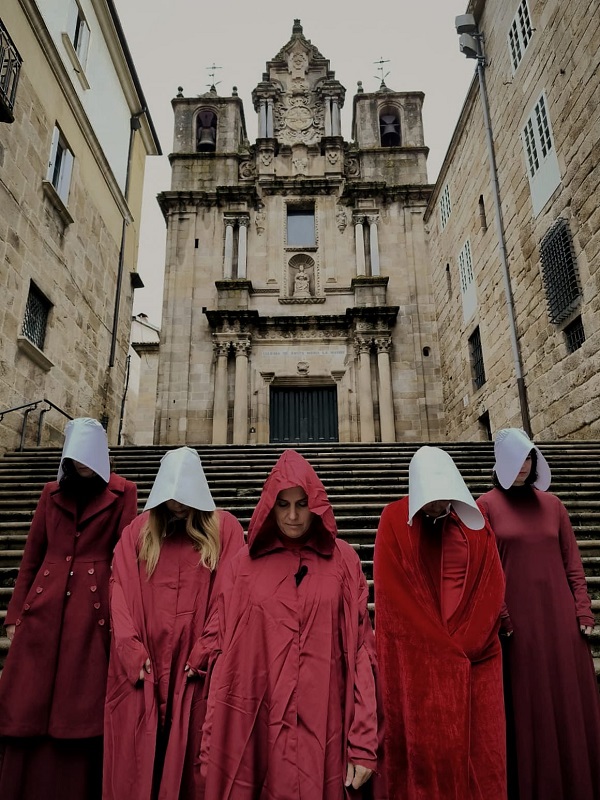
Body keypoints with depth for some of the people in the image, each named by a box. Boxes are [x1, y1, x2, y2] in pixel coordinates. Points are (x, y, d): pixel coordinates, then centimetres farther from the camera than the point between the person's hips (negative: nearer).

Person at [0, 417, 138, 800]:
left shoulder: (122, 493, 0)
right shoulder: (53, 493, 11)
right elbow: (32, 556, 13)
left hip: (92, 613, -3)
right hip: (44, 610, 3)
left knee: (82, 709, 4)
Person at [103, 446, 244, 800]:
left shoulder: (225, 527, 1)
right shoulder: (139, 529, 9)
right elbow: (122, 591, 2)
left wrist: (205, 653, -13)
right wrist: (132, 651, -9)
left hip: (196, 666, -2)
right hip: (141, 665, 2)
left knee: (191, 759, 9)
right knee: (137, 763, 10)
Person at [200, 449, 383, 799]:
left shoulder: (343, 559, -2)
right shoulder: (247, 562, 0)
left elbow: (361, 647, -4)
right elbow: (228, 653, 2)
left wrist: (364, 743, -9)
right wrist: (212, 742, 1)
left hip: (325, 722, 0)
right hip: (260, 723, 1)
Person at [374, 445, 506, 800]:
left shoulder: (475, 521, 4)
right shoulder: (396, 520, -6)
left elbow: (493, 585, 0)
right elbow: (393, 593, -8)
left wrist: (465, 643, -9)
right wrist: (443, 646, -10)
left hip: (475, 655, 3)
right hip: (419, 657, -2)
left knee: (481, 746, 7)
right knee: (427, 745, 2)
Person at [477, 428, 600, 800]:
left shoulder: (552, 504, 9)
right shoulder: (487, 505, -3)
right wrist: (496, 617, -14)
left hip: (559, 615, 4)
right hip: (517, 618, -4)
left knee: (570, 701, 10)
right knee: (528, 706, 5)